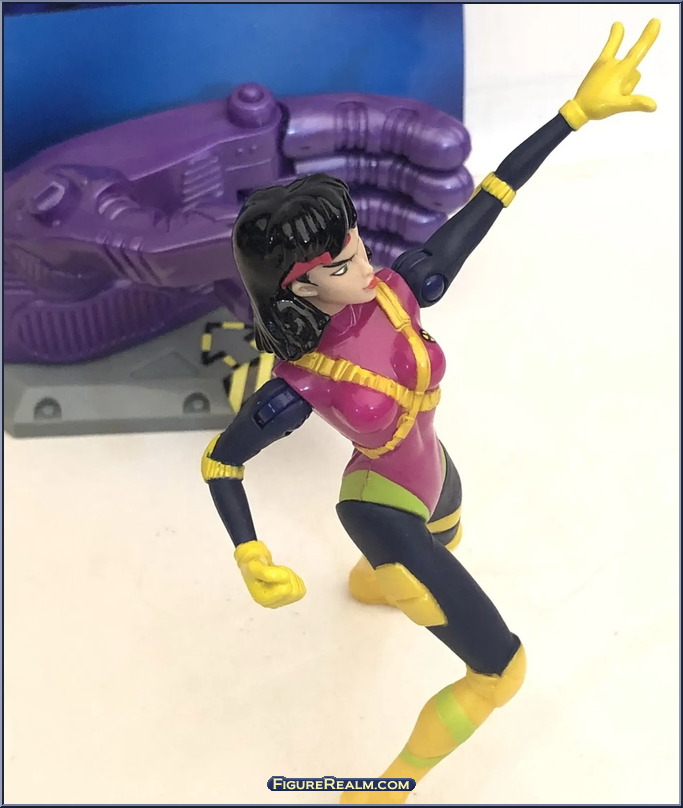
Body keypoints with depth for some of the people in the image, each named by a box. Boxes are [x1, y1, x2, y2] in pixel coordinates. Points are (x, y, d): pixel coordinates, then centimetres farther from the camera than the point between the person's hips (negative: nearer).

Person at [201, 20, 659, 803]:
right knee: (501, 671, -2)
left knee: (447, 545, 43)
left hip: (429, 476, 7)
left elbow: (482, 203, -18)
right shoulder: (300, 385, -34)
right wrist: (252, 564, -25)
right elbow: (219, 461, -18)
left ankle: (367, 584, 78)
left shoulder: (395, 292, -23)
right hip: (382, 510, -7)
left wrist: (578, 108, -19)